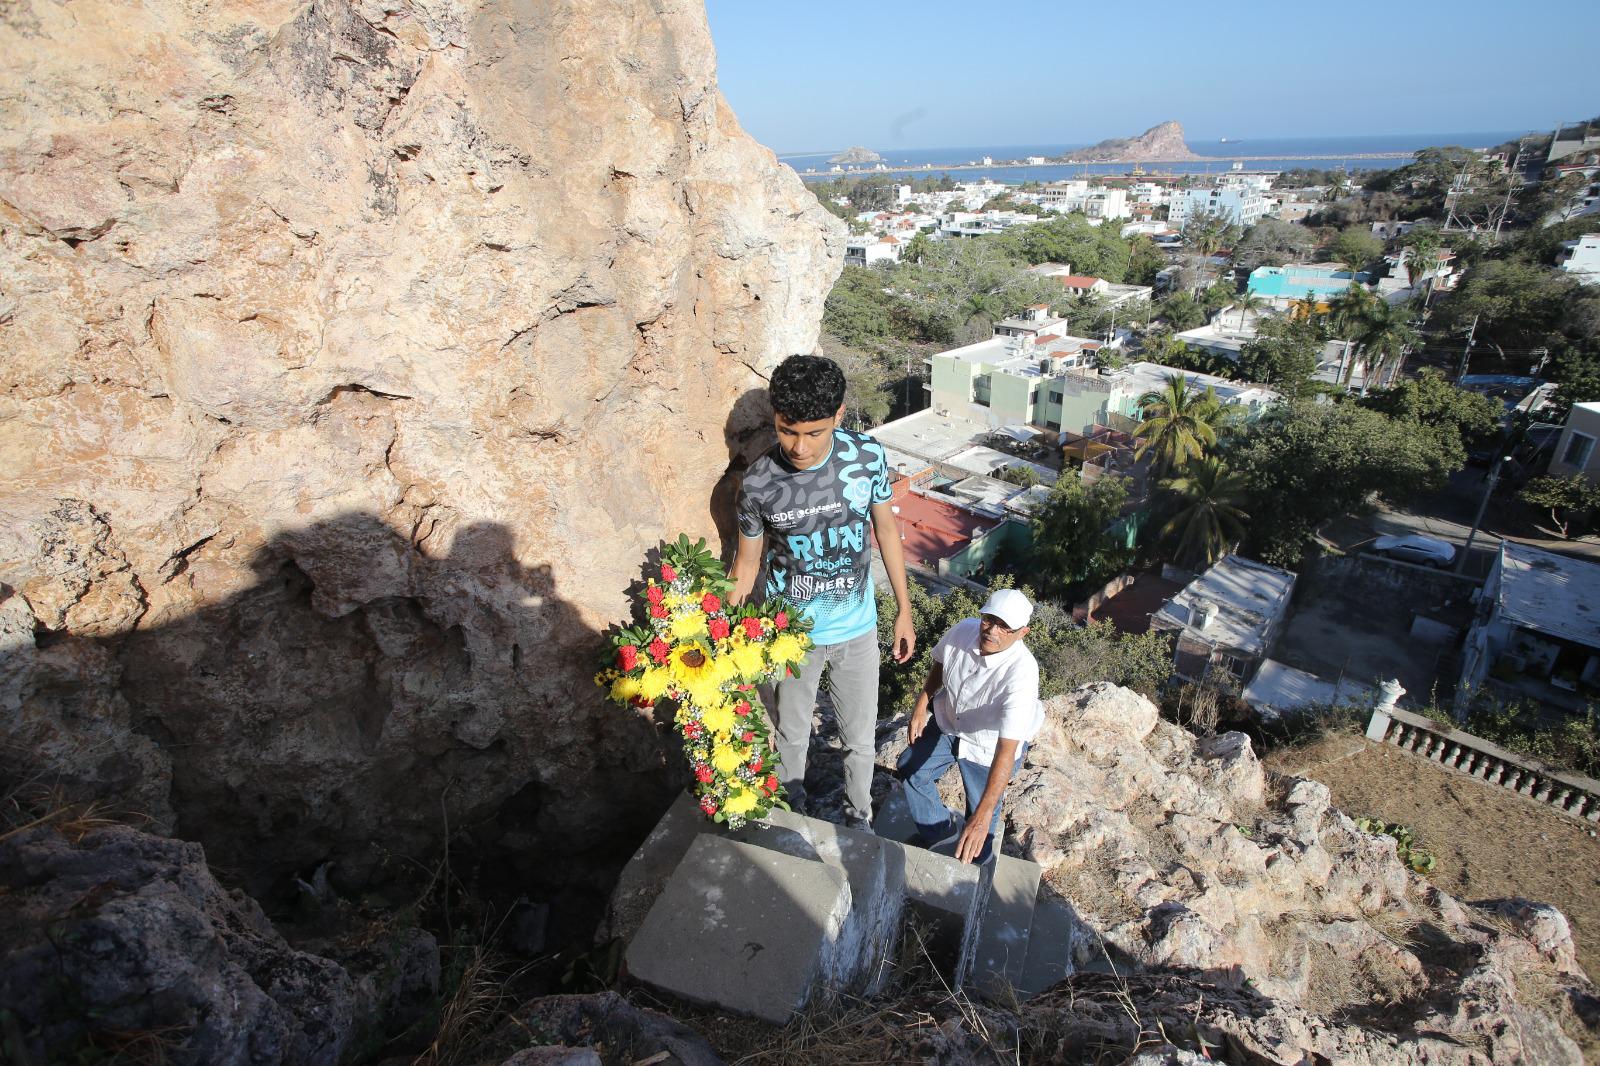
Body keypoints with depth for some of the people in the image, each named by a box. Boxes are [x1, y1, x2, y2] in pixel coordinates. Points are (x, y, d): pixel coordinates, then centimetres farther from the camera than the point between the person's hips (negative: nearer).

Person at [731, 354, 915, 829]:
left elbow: (885, 527, -3)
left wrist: (904, 609, 2)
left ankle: (859, 817, 48)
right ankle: (793, 814, 52)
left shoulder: (868, 456, -18)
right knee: (792, 733, 22)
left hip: (856, 628, 1)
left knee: (860, 737, 19)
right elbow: (747, 562, -7)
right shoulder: (759, 482, -20)